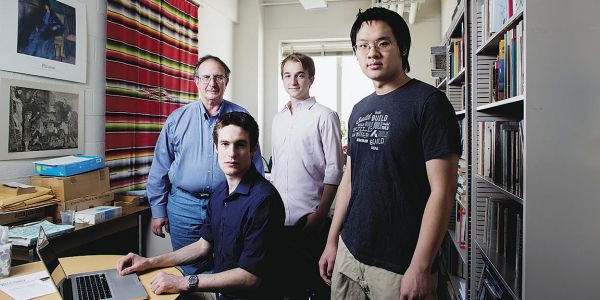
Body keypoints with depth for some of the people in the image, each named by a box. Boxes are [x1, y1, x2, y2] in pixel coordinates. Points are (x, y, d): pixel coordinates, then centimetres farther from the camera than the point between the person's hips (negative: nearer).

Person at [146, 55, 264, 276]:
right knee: (190, 273, 12)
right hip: (184, 206, 1)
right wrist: (158, 210, 6)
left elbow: (256, 167, 5)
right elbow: (160, 169, 7)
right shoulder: (177, 119, 3)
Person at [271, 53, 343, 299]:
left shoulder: (324, 116, -6)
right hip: (280, 218, 6)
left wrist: (320, 214, -14)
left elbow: (334, 170, -10)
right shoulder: (278, 119, 12)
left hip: (310, 218, -5)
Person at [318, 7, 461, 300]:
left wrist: (420, 268, -17)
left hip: (399, 265, -6)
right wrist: (332, 241, 10)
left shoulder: (429, 102, -12)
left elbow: (442, 191, -15)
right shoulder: (359, 110, 8)